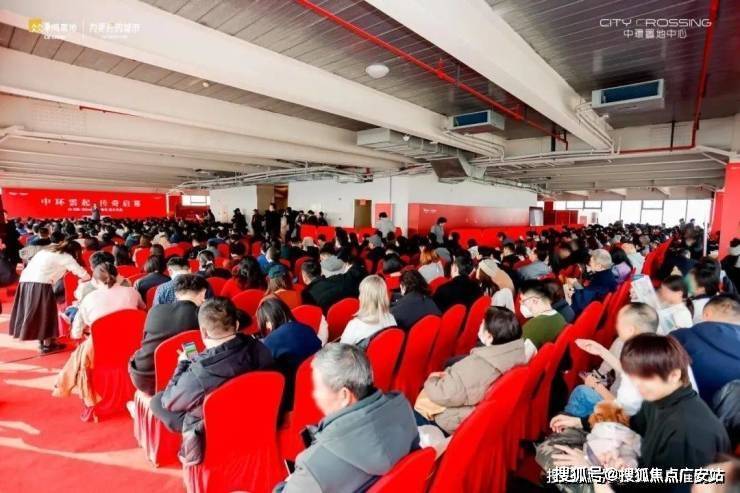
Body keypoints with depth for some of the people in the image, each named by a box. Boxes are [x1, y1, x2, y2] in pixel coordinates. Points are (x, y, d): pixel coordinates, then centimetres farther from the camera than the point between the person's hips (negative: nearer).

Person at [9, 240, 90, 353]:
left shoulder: (49, 251, 24)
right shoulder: (66, 257, 1)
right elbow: (81, 272, -1)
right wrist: (89, 280, 17)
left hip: (26, 280, 8)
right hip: (40, 283, -8)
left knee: (35, 313, 17)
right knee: (46, 313, 4)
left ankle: (42, 342, 26)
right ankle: (47, 345, 11)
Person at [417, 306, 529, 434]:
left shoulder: (476, 365, -36)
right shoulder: (516, 351, -13)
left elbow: (442, 395, -26)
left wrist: (431, 380, -6)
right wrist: (448, 375, -2)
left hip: (459, 423, -7)